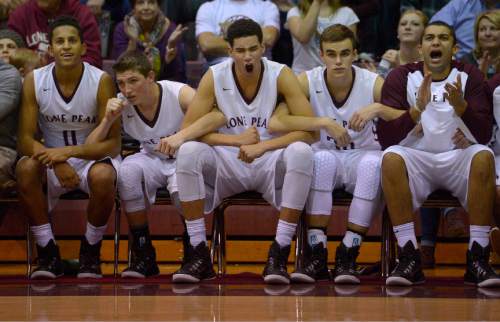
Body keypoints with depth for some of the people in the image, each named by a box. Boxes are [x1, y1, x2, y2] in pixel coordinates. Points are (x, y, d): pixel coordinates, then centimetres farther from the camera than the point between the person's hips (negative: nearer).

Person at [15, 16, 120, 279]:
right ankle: (48, 253, -18)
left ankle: (91, 252, -11)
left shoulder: (101, 81, -14)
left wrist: (68, 152, -29)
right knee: (25, 168, -31)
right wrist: (56, 162, -30)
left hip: (92, 157, -2)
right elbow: (25, 140, -10)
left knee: (103, 176, -36)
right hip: (52, 156, 2)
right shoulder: (34, 81, -9)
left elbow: (112, 144, -14)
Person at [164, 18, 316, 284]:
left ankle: (279, 254, -28)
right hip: (226, 164, 1)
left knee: (301, 152, -33)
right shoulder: (214, 78, -6)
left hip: (270, 164, -1)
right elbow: (188, 130, -9)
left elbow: (309, 130, -15)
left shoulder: (281, 76, -9)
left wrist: (261, 146, -24)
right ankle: (199, 254, -23)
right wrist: (239, 140, -19)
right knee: (188, 151, -29)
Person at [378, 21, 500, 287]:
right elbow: (385, 139, -6)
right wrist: (417, 110, -22)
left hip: (459, 158, 0)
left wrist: (460, 106, -24)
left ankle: (478, 259, -31)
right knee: (391, 158, -32)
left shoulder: (469, 76, 4)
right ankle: (409, 257, -32)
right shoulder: (401, 78, 3)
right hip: (416, 159, 0)